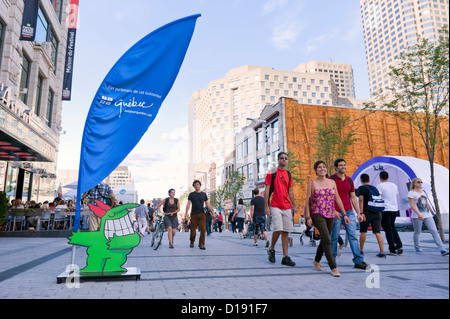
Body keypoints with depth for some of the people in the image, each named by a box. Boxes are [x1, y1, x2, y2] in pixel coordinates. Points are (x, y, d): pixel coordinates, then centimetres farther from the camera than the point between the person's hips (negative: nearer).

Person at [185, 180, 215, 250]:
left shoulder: (204, 194, 10)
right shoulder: (191, 194, 6)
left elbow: (208, 204, 10)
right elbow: (188, 204, -1)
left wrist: (213, 212, 1)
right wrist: (186, 213, -13)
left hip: (202, 214, 1)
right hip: (194, 214, -1)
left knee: (203, 229, -10)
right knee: (193, 230, 3)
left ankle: (201, 244, -3)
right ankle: (192, 242, 27)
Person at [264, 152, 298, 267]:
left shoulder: (288, 174, 14)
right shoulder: (271, 173, -1)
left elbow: (290, 191, 19)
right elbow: (267, 190, -3)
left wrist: (294, 206, 14)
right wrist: (266, 206, -9)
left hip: (287, 207, 5)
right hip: (275, 206, -5)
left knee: (286, 231, 4)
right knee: (278, 229, -14)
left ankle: (285, 257, 10)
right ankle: (271, 250, 12)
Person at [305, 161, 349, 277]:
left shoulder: (332, 182, 9)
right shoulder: (312, 183, -1)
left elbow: (337, 199, 10)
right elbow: (307, 201, -2)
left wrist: (344, 214, 6)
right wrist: (308, 217, -8)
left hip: (330, 215, 5)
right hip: (317, 214, -5)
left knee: (324, 240, 14)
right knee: (327, 239, -16)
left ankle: (316, 260, 35)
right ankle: (333, 267, -10)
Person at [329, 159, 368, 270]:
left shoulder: (349, 180, 12)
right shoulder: (331, 180, -4)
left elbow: (353, 198, 16)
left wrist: (358, 213, 12)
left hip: (349, 212, 4)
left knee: (353, 236, 1)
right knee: (334, 237, 5)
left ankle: (358, 261, 3)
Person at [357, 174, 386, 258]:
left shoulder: (361, 188, -2)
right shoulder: (375, 188, 16)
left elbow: (361, 200, -14)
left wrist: (361, 212, -18)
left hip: (367, 212, -4)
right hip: (377, 213, 5)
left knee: (363, 231, 8)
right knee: (377, 232, 2)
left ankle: (361, 250, 19)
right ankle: (382, 252, -5)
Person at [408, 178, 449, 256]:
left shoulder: (423, 192, 17)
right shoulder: (411, 193, -4)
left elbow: (427, 203, 23)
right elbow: (412, 205, -13)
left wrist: (433, 212, 24)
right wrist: (418, 214, -24)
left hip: (427, 215, 6)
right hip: (417, 216, -5)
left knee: (434, 231, -5)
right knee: (417, 232, 4)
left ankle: (442, 249, -9)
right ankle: (417, 248, 20)